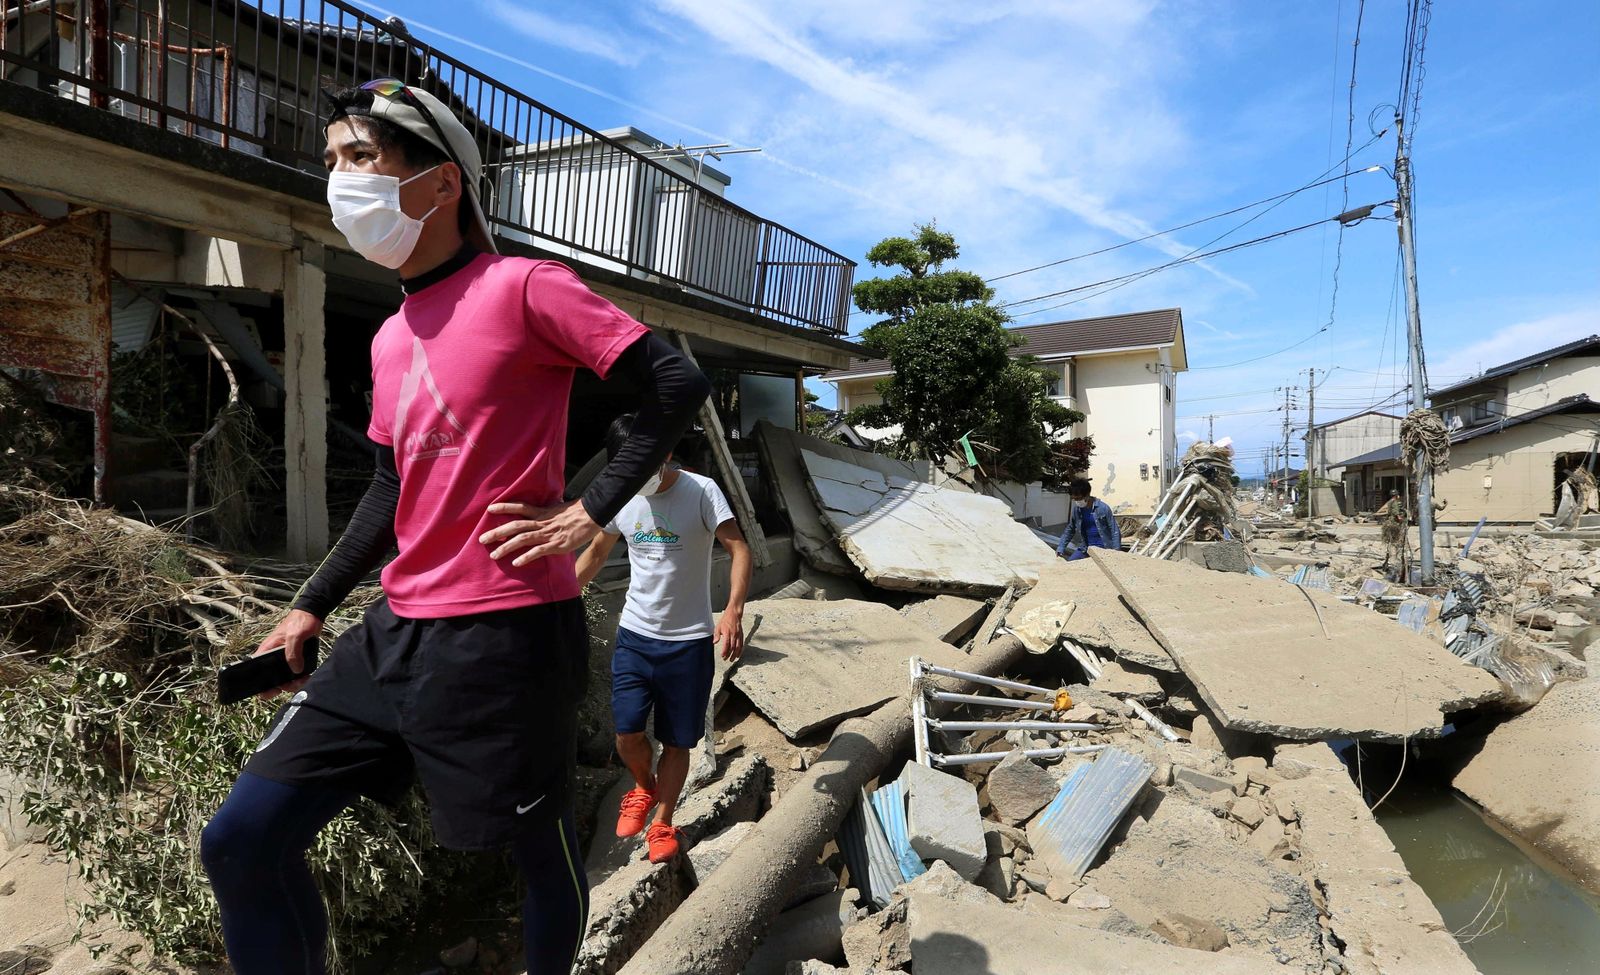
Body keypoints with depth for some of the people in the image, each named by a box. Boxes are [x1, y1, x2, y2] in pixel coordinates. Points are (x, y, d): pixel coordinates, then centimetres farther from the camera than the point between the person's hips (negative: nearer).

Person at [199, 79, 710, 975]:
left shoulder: (524, 287, -9)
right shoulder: (391, 338, 15)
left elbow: (677, 384, -13)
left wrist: (588, 514, -16)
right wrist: (311, 609, 22)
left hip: (508, 634, -7)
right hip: (397, 632, 8)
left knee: (543, 852, 10)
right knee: (241, 842, 6)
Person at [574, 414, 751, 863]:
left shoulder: (701, 491, -12)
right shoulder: (622, 497, 2)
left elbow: (739, 549, -19)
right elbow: (596, 553, 15)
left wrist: (733, 611, -32)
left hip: (688, 640, -3)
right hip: (634, 635, 3)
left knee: (676, 741, 6)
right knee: (627, 733, -4)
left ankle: (663, 824, 26)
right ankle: (644, 788, 28)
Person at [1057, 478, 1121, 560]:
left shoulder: (1103, 508, -14)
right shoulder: (1076, 509, 0)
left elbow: (1115, 531, -10)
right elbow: (1070, 530, 14)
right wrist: (1060, 548, 6)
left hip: (1103, 548, -5)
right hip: (1085, 548, 5)